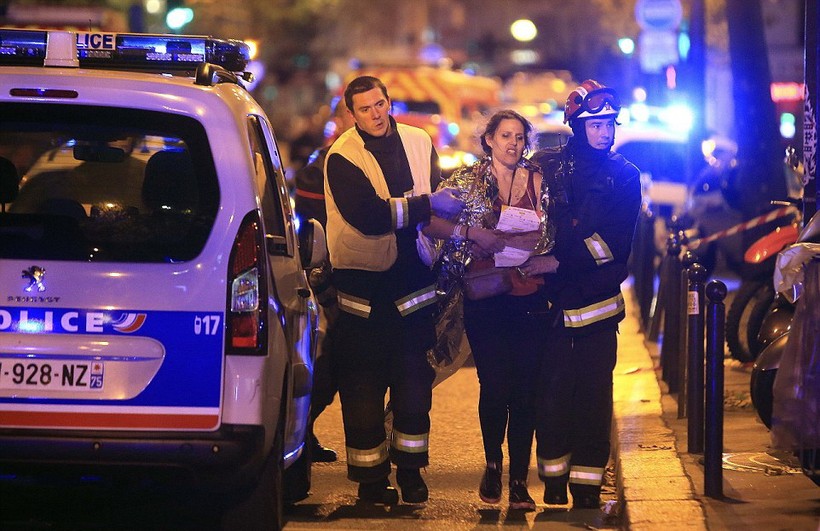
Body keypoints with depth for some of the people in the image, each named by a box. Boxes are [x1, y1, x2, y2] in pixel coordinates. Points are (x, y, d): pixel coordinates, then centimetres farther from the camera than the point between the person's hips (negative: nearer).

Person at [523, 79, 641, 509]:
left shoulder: (624, 176, 5)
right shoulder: (547, 167, 7)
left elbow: (616, 241, -6)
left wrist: (558, 263, -15)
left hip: (597, 302, 0)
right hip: (551, 300, 0)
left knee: (593, 396, -1)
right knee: (552, 391, -3)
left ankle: (587, 490, 4)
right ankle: (553, 488, 7)